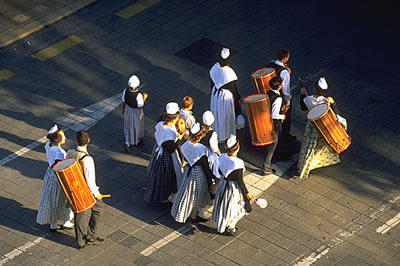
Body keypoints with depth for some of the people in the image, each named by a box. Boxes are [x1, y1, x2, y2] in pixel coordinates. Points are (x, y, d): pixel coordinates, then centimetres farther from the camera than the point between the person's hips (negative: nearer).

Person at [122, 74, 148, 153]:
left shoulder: (126, 91, -23)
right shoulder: (138, 95, -38)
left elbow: (123, 101, -7)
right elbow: (140, 106, -25)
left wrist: (123, 109, 12)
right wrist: (144, 98, -12)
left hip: (128, 110, 4)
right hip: (136, 112, -4)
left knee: (129, 126, 27)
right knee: (137, 126, 24)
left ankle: (127, 142, 21)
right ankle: (136, 141, 47)